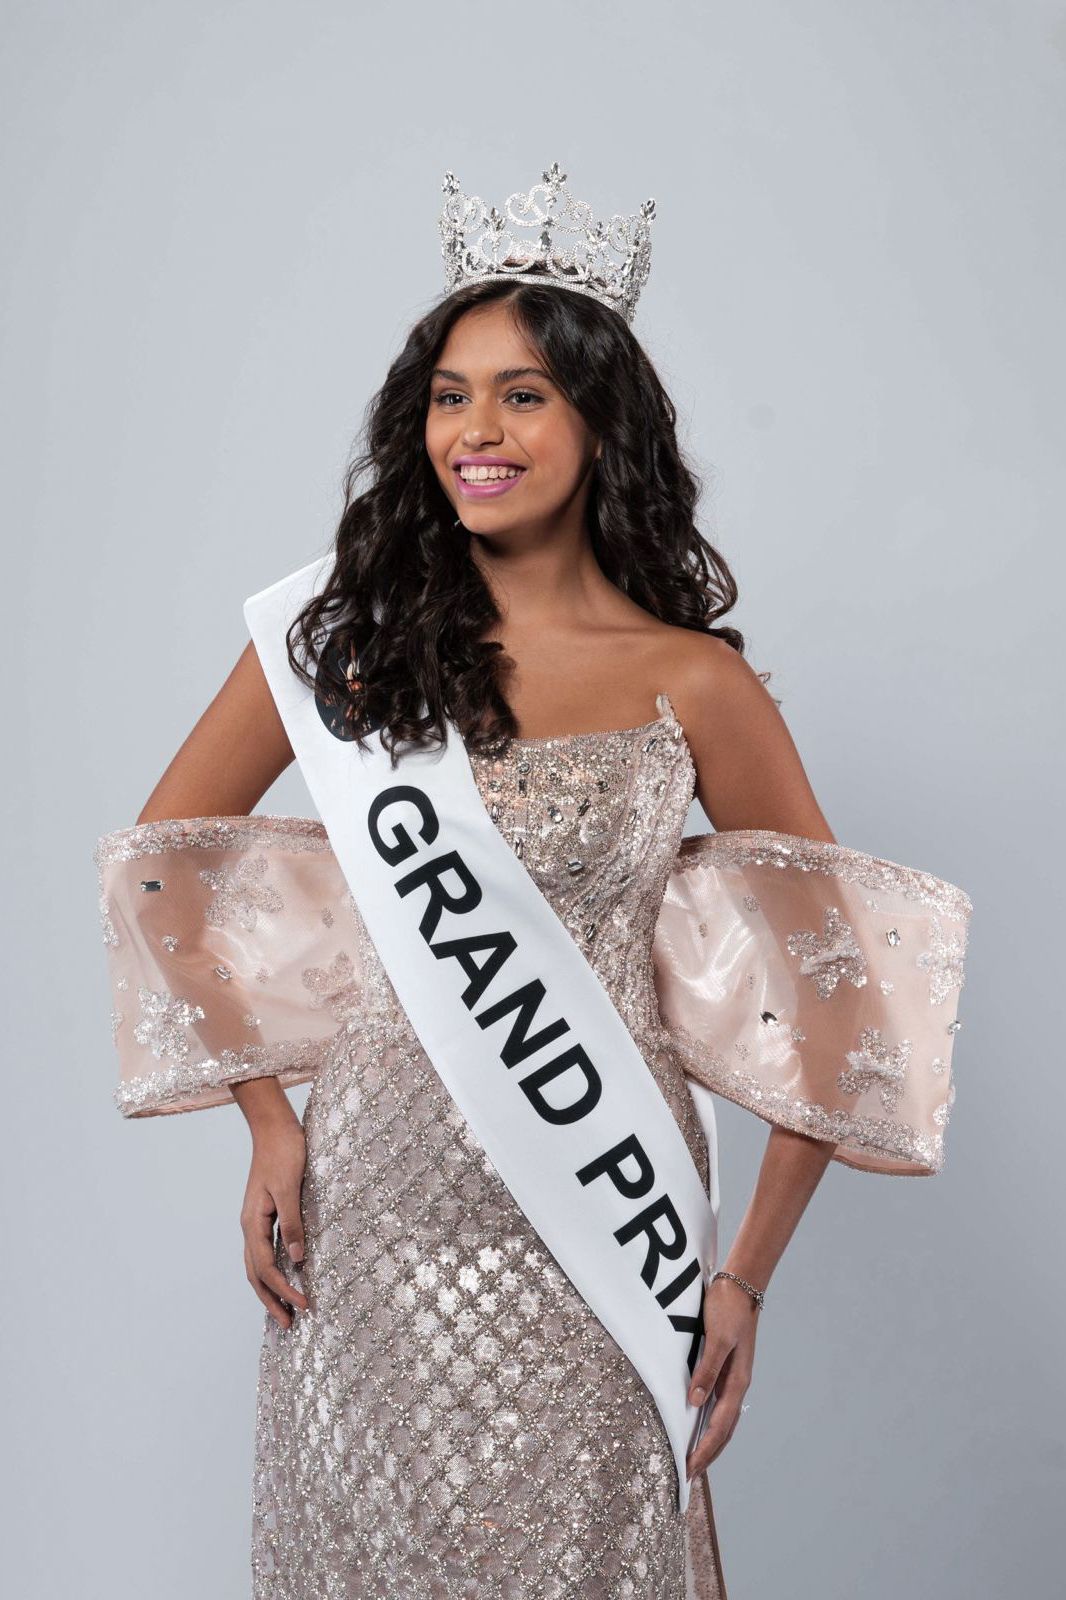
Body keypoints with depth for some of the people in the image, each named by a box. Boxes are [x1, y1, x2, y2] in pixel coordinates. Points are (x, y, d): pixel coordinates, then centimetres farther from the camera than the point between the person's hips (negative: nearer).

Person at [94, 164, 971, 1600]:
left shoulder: (692, 683, -6)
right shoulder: (343, 636, -1)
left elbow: (836, 981, -1)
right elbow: (163, 864, 6)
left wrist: (749, 1269, -3)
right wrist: (267, 1116, -1)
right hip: (370, 1219, 2)